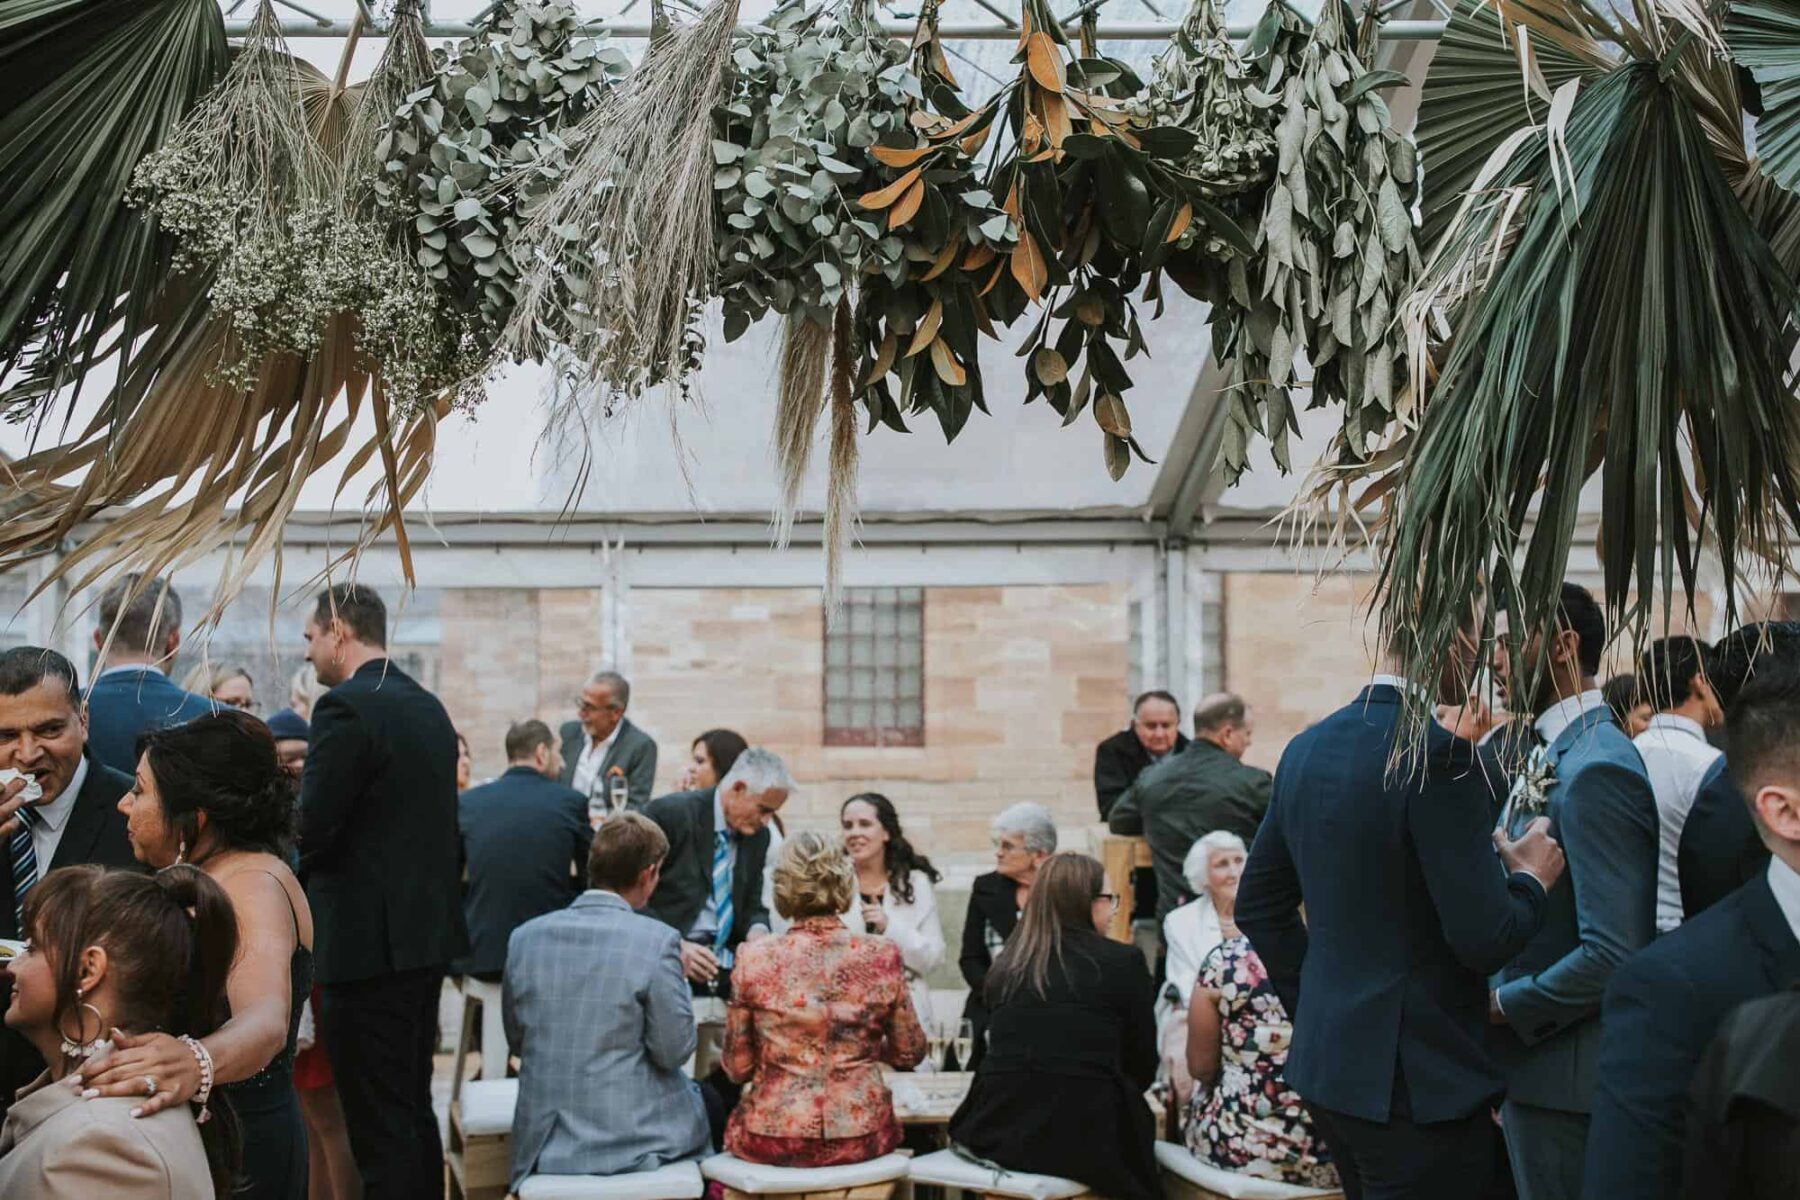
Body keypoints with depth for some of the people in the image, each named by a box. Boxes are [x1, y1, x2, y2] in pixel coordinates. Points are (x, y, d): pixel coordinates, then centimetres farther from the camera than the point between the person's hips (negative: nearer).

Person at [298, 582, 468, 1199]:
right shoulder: (429, 707, 12)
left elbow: (310, 828, -17)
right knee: (415, 1110, 18)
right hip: (428, 933, 9)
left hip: (369, 940, -9)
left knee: (380, 1130, -3)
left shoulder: (346, 707, -14)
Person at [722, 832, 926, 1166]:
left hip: (772, 1140, -1)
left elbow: (738, 1067, 0)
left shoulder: (754, 959, -7)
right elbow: (909, 1053, 5)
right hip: (860, 1138, 1)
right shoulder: (881, 956, -5)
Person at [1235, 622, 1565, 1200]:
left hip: (1326, 1060, 8)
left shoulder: (1305, 748, 6)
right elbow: (1484, 940, -19)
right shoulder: (1438, 755, -18)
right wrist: (1532, 879, 0)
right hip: (1416, 1078, -8)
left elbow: (1257, 903, 13)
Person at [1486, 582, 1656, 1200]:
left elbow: (1613, 953, -27)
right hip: (1525, 1053, 9)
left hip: (1563, 1070, -9)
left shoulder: (1596, 770, -22)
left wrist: (1508, 1007, -16)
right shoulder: (1552, 755, 9)